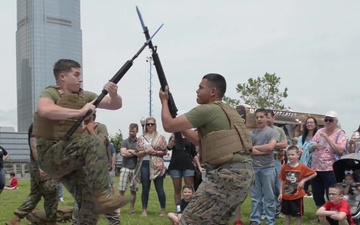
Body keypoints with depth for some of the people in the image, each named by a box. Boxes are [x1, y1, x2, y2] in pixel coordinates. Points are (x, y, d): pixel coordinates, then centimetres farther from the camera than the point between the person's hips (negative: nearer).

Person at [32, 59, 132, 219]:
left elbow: (115, 104, 14)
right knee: (93, 143, -29)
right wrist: (79, 112, -29)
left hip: (71, 156, 7)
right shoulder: (50, 93, -5)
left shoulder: (84, 96, 12)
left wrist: (113, 94, -10)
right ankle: (103, 197, -31)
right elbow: (45, 110, -30)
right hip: (51, 155, -7)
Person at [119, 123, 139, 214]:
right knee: (121, 190, -6)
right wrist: (135, 153, -3)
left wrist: (130, 151, -5)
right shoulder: (125, 142, 8)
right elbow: (123, 153, -7)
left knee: (133, 190, 5)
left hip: (135, 168, 1)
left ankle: (132, 208, 13)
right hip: (125, 168, -1)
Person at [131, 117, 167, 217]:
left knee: (159, 189, -1)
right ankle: (144, 210, 11)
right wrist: (146, 151, -12)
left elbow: (165, 152, 3)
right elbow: (138, 153, 6)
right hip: (145, 164, 2)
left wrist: (155, 152, -12)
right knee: (145, 189, 5)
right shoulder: (141, 138, 9)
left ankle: (163, 210, 8)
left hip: (156, 165, -2)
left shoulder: (160, 137, 5)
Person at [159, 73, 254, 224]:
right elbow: (200, 140, 30)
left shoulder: (207, 110, -8)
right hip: (244, 173, 10)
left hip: (228, 174, -10)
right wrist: (180, 127, 24)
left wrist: (164, 101, 11)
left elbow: (169, 126, -5)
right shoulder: (229, 111, 21)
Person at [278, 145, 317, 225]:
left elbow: (314, 174, -3)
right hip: (286, 195, 3)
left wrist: (303, 180, -9)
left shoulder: (302, 167, -12)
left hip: (297, 196, -3)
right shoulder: (284, 167, -4)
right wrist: (281, 193, 0)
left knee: (298, 214, 8)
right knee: (287, 214, 14)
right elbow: (282, 181, 3)